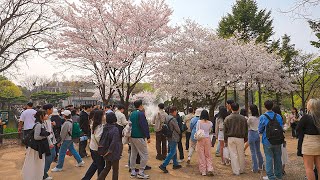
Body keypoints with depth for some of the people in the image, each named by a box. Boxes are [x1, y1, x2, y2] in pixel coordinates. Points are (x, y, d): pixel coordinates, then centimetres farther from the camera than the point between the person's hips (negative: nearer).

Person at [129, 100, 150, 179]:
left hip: (132, 136, 9)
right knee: (144, 155, 0)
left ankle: (133, 172, 20)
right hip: (139, 137, -9)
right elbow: (144, 126, -19)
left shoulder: (132, 114, 11)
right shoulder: (141, 113, -15)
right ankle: (141, 172, 2)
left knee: (133, 154, 14)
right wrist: (148, 137, -16)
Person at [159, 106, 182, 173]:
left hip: (169, 137, 9)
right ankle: (163, 165, -5)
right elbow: (178, 129, -12)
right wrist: (179, 133, 8)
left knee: (174, 151, 20)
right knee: (172, 152, -3)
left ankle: (175, 164, 31)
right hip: (173, 138, -9)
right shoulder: (173, 119, -21)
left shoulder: (167, 117, 5)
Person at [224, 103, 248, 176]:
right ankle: (241, 170, 26)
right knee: (241, 155, 13)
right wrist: (245, 139, 18)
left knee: (233, 155, 5)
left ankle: (236, 171, 10)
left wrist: (225, 141, 9)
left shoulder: (227, 118, -3)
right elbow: (246, 130, 7)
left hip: (231, 138, -1)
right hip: (240, 138, 1)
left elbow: (225, 131, 1)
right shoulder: (243, 118, 0)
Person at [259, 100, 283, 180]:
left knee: (269, 158, 4)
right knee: (277, 158, 15)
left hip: (267, 141, -3)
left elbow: (260, 130, -5)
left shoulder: (262, 117, -12)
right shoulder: (278, 116, -4)